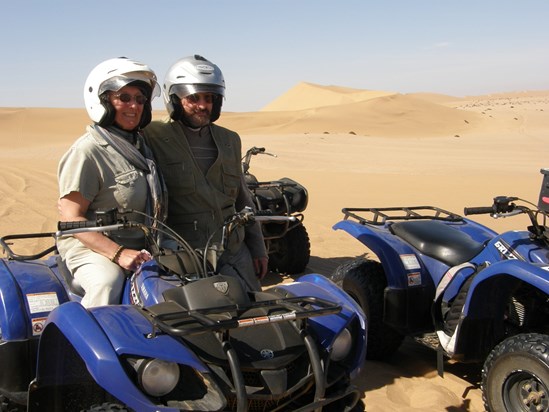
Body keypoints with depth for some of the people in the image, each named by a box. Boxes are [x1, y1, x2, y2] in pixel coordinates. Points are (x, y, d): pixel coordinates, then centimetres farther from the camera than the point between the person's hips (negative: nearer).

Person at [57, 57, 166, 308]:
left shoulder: (142, 146, 15)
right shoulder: (87, 151, -11)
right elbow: (71, 218, -15)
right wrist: (118, 253, -24)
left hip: (142, 247, 7)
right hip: (91, 247, -7)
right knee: (107, 284, -35)